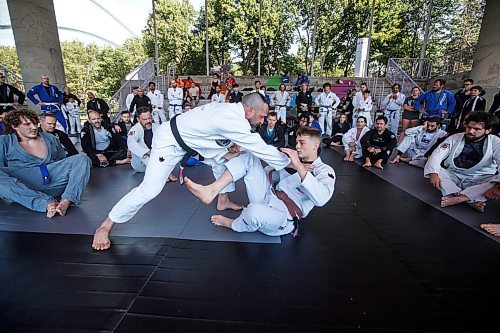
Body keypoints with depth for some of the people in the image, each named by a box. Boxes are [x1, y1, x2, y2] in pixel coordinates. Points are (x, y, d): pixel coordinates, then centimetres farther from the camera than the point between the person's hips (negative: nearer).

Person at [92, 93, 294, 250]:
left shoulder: (231, 111, -4)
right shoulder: (234, 121, -32)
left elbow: (212, 141, 6)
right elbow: (261, 149, -26)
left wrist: (226, 154, -11)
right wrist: (289, 162, -14)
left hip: (190, 139, 10)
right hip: (169, 141, -9)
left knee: (229, 155, 10)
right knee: (149, 190, -12)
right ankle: (105, 227, 9)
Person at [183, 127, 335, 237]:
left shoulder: (325, 171, -2)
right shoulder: (292, 160, 17)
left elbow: (321, 199, -23)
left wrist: (299, 167, -27)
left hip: (283, 219, -6)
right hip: (266, 197, 6)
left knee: (255, 211, -41)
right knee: (250, 157, -6)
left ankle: (234, 224, -3)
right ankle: (212, 190, -20)